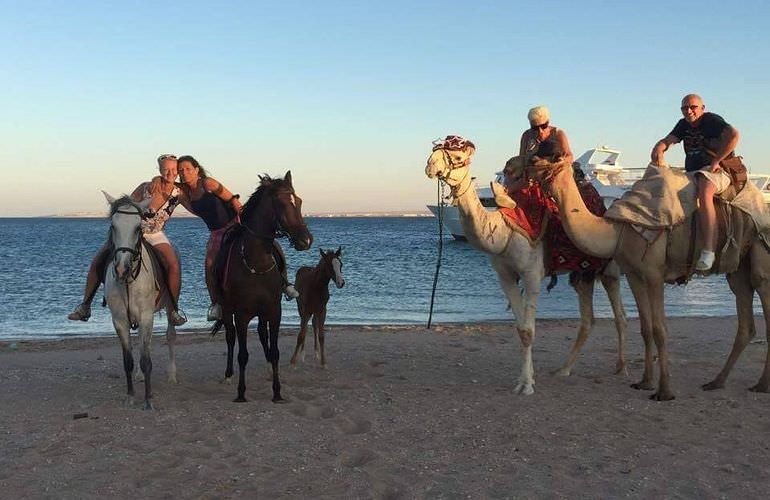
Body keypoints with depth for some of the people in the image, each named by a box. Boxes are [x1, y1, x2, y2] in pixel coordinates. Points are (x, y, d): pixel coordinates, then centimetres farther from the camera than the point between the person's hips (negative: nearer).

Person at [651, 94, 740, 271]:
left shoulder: (711, 120, -7)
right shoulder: (683, 125, 17)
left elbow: (733, 134, -24)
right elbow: (666, 141, 7)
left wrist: (716, 161, -21)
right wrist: (658, 150, -18)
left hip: (718, 171, -9)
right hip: (693, 173, 9)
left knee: (703, 193, -38)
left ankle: (709, 250, -45)